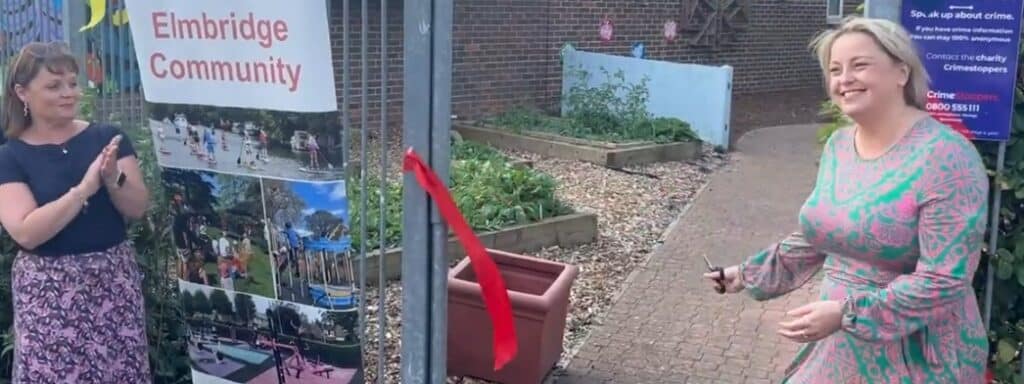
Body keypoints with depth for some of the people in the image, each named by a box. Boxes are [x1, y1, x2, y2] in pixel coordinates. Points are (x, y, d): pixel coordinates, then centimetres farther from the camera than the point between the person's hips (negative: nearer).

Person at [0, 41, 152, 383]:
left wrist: (113, 178, -19)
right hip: (48, 290, -2)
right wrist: (84, 188, -22)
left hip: (115, 280, 2)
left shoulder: (108, 137, 3)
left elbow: (138, 209, 0)